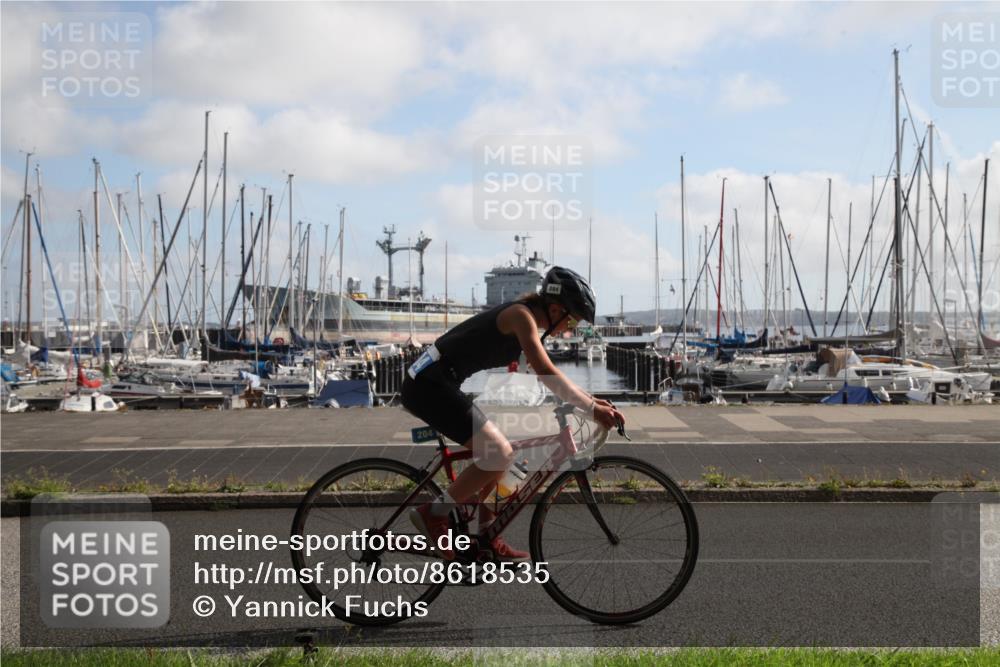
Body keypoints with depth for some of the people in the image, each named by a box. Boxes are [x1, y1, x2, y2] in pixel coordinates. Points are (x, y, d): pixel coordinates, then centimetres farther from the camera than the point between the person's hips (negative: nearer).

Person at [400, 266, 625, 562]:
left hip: (432, 383, 10)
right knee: (498, 455, -13)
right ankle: (433, 514, -3)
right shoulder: (521, 315, -13)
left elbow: (548, 375, 23)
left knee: (499, 452, 14)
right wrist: (591, 408, -22)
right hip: (430, 384, -10)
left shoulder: (525, 319, 16)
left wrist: (589, 400, 15)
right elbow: (547, 373, -23)